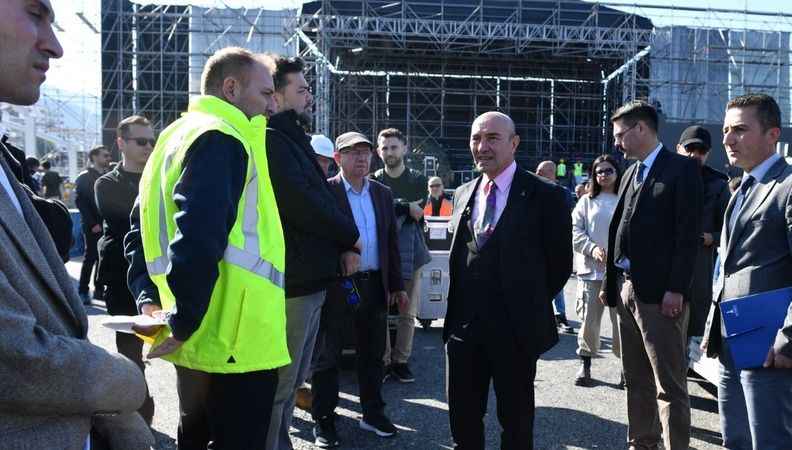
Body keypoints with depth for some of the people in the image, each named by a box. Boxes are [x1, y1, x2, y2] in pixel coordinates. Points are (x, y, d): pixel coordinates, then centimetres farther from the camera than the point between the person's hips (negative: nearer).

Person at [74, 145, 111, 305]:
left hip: (106, 225, 5)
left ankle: (99, 289, 16)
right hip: (93, 226, -5)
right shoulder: (84, 177, -3)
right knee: (90, 257, -3)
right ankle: (83, 291, 4)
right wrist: (92, 224, -15)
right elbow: (80, 201, -9)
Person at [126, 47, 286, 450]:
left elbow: (141, 230, 18)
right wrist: (183, 322, -20)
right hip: (233, 340, -10)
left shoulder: (175, 137, 17)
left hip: (199, 337, 10)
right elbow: (200, 238, -27)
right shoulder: (222, 140, -13)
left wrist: (149, 301, 11)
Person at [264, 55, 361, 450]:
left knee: (290, 381, 19)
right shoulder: (271, 139, -14)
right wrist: (350, 236, -8)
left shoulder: (291, 139, 18)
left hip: (307, 279, 10)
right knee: (278, 384, -2)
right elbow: (302, 203, -22)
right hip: (291, 281, -10)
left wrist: (342, 245, 5)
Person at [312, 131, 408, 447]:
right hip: (335, 285, -5)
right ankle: (323, 420, 18)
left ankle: (373, 413, 29)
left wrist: (397, 285, 12)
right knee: (327, 355, 6)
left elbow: (391, 242, 12)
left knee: (373, 353, 15)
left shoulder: (383, 193, 10)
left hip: (374, 285, 5)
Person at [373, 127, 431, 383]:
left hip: (410, 253, 1)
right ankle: (382, 361, 9)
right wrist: (406, 208, -13)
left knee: (408, 313, 3)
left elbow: (418, 212, -3)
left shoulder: (418, 180, 10)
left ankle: (401, 361, 13)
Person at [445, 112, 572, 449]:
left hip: (516, 329, -5)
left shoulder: (544, 195, -8)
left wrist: (529, 305, 3)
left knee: (516, 421, 11)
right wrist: (462, 307, 9)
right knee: (462, 417, 13)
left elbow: (560, 263, -3)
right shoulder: (463, 194, 10)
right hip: (463, 324, 5)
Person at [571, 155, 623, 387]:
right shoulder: (586, 201, 10)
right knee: (589, 319, 5)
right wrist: (592, 248, -10)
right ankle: (585, 364, 19)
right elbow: (575, 231, 5)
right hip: (591, 270, 2)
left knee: (622, 319, -1)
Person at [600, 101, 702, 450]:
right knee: (636, 380, 14)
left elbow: (688, 234, -12)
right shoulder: (630, 174, 18)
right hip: (626, 289, 8)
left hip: (660, 292, -8)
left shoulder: (682, 169, -5)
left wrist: (676, 289, -18)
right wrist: (610, 283, 14)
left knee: (670, 385, -3)